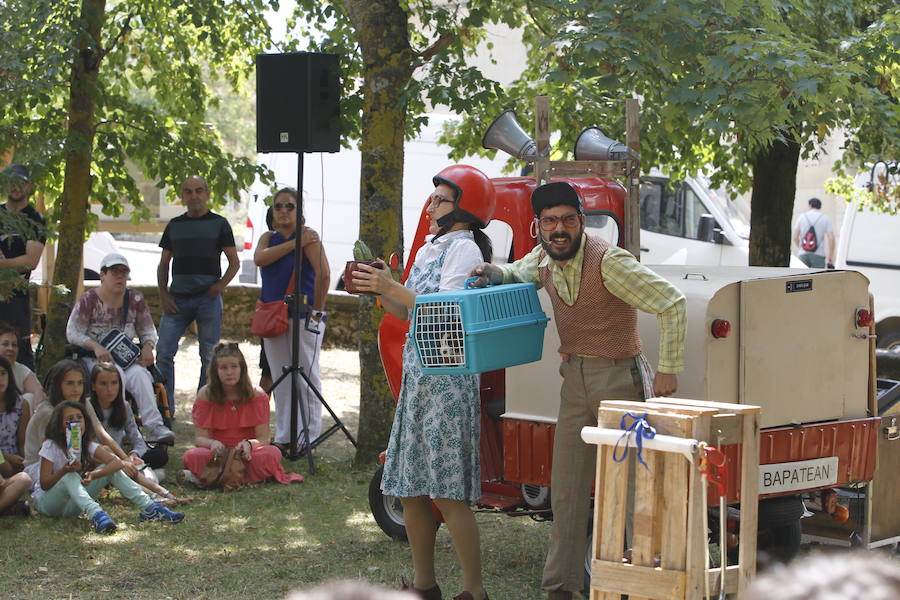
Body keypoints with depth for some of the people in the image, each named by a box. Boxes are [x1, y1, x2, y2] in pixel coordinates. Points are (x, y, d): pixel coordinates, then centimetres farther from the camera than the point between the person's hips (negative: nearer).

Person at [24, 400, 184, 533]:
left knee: (111, 470, -9)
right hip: (45, 502, -5)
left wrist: (93, 475, -34)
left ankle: (149, 508, -17)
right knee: (70, 477, -36)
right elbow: (44, 484, -19)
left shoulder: (87, 445, -2)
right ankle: (96, 515, -57)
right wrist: (65, 470, -37)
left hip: (73, 504, 5)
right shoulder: (51, 446, -14)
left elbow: (117, 462, -17)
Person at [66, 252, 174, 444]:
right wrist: (96, 347, -22)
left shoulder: (135, 299, 11)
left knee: (139, 374, -31)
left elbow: (148, 330, 16)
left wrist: (147, 347, -8)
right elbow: (73, 333, -5)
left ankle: (154, 426, -43)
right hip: (95, 359, -2)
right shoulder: (89, 300, -1)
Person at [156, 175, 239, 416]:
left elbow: (234, 262, 5)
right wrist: (164, 295, 3)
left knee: (209, 356, 1)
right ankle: (165, 409, -1)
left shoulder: (219, 224, 5)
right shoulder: (174, 225, 13)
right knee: (163, 353, -7)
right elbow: (163, 264, 17)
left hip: (208, 297, -2)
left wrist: (221, 285, -12)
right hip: (177, 299, 2)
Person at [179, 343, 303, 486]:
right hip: (218, 453, -1)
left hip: (246, 454, 1)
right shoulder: (205, 395, -3)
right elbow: (199, 438, -7)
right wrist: (212, 443, -31)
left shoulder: (257, 395, -4)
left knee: (271, 454, -34)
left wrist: (249, 444, -32)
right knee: (191, 457, -33)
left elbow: (263, 438, -8)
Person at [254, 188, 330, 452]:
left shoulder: (308, 236, -6)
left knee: (306, 378, -4)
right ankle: (283, 437, 14)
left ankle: (308, 437, -2)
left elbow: (323, 275, -15)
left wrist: (317, 310, -12)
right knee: (281, 380, 9)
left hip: (302, 317, -6)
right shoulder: (269, 238, 12)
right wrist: (293, 243, -16)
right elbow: (260, 258, -10)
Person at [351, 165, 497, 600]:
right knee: (410, 489, 12)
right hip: (416, 375, 9)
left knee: (449, 493, -10)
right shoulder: (430, 249, 18)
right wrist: (380, 290, 6)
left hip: (448, 379, -9)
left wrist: (392, 287, -19)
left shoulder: (464, 248, -9)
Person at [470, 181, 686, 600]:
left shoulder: (608, 262, -19)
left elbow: (672, 303, -19)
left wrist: (668, 370, -20)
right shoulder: (542, 260, 3)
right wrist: (495, 273, 4)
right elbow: (517, 273, 28)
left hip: (617, 377, -7)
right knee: (567, 486, 8)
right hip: (574, 379, 7)